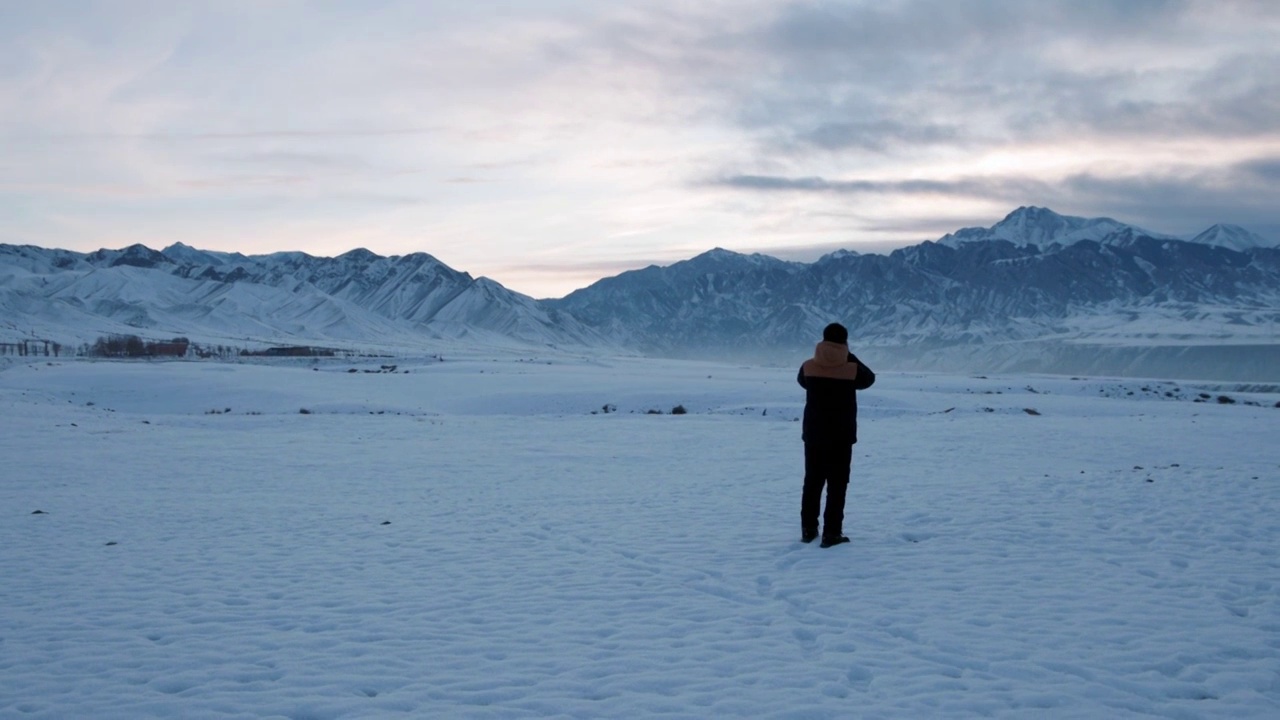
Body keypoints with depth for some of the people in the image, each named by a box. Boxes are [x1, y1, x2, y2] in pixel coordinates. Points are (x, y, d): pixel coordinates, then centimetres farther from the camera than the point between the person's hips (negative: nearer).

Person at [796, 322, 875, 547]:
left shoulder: (809, 367, -6)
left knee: (812, 482, 15)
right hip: (841, 437, -3)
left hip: (813, 435, 3)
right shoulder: (852, 369, -13)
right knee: (837, 485, 3)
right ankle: (831, 533, 0)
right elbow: (869, 379, 10)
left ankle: (808, 530, 20)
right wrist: (850, 358, 11)